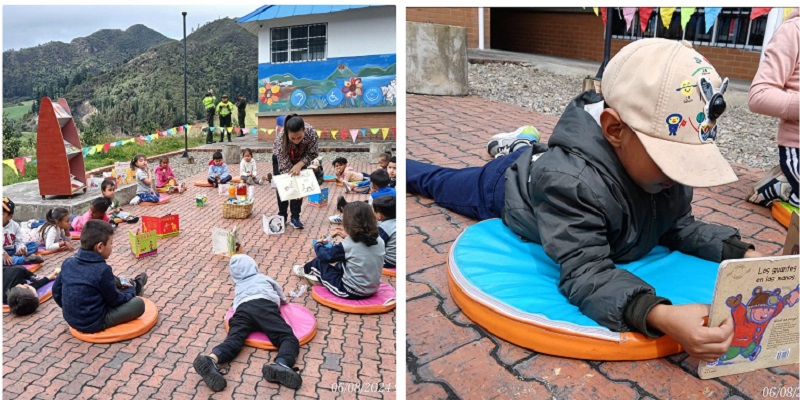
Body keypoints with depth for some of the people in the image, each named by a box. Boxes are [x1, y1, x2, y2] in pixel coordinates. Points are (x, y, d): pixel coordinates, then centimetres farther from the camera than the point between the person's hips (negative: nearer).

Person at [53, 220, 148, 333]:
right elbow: (115, 300, -10)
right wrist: (131, 290, 10)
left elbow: (56, 291, 9)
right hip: (94, 324, -8)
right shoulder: (102, 270, -23)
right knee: (138, 303, -1)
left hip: (71, 319, 8)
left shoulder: (68, 262, -4)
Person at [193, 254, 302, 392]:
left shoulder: (239, 286, 42)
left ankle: (210, 359, -55)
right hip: (264, 305, -2)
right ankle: (281, 364, -53)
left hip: (243, 309, 3)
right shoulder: (263, 278, 39)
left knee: (233, 340, -20)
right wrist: (284, 301, 75)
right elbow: (282, 298, 52)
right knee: (288, 338, -18)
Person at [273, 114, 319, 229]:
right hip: (281, 157, -1)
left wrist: (299, 164, -36)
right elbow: (284, 163, -34)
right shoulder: (280, 137, -42)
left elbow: (313, 153, -22)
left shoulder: (311, 132, -38)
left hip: (301, 160, 1)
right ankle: (282, 216, 15)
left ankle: (295, 217, 3)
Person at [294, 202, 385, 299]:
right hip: (372, 289, 6)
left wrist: (318, 244, 16)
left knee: (319, 262, 15)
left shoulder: (347, 245, -21)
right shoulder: (379, 241, -7)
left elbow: (325, 255, -3)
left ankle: (305, 270, 44)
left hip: (351, 292, -5)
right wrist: (347, 237, 14)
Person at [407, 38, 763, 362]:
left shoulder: (664, 159, -28)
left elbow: (679, 226, -14)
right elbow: (585, 273, -54)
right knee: (439, 182, 26)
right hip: (508, 188, -4)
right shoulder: (569, 181, -53)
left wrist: (739, 251, -32)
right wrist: (659, 316, -70)